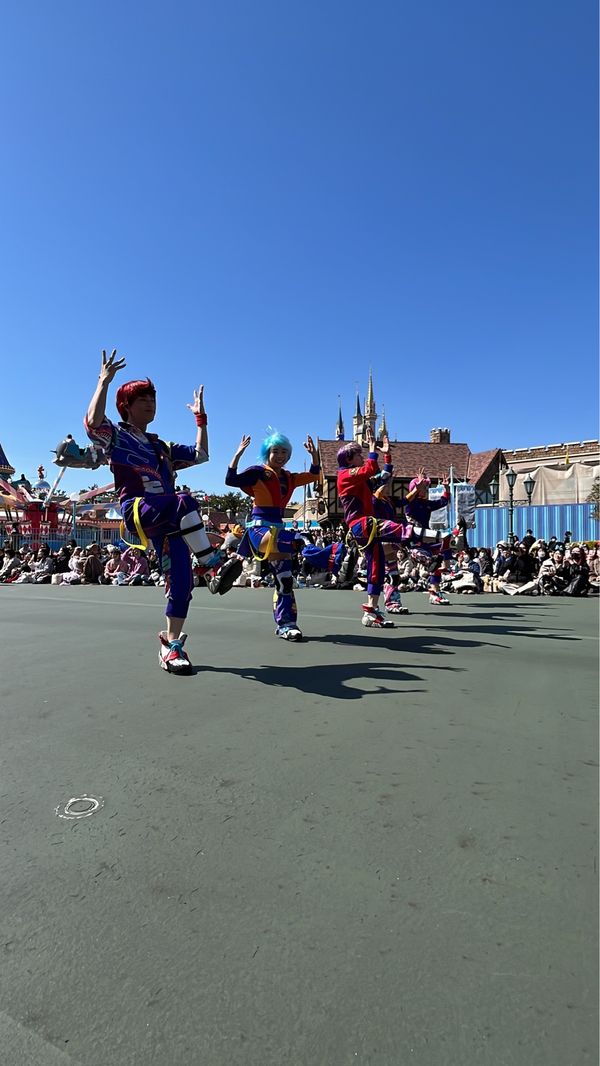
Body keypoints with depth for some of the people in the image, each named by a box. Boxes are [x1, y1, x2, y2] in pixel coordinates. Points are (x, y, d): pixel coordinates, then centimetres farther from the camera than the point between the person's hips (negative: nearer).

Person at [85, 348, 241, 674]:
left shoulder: (161, 447, 31)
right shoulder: (116, 436, 13)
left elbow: (201, 454, 33)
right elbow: (93, 422, -11)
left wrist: (200, 416, 34)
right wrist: (104, 381, -7)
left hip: (168, 520, 6)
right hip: (137, 511, -6)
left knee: (180, 583, -6)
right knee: (184, 502, -37)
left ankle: (171, 643, 6)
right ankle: (216, 567, -32)